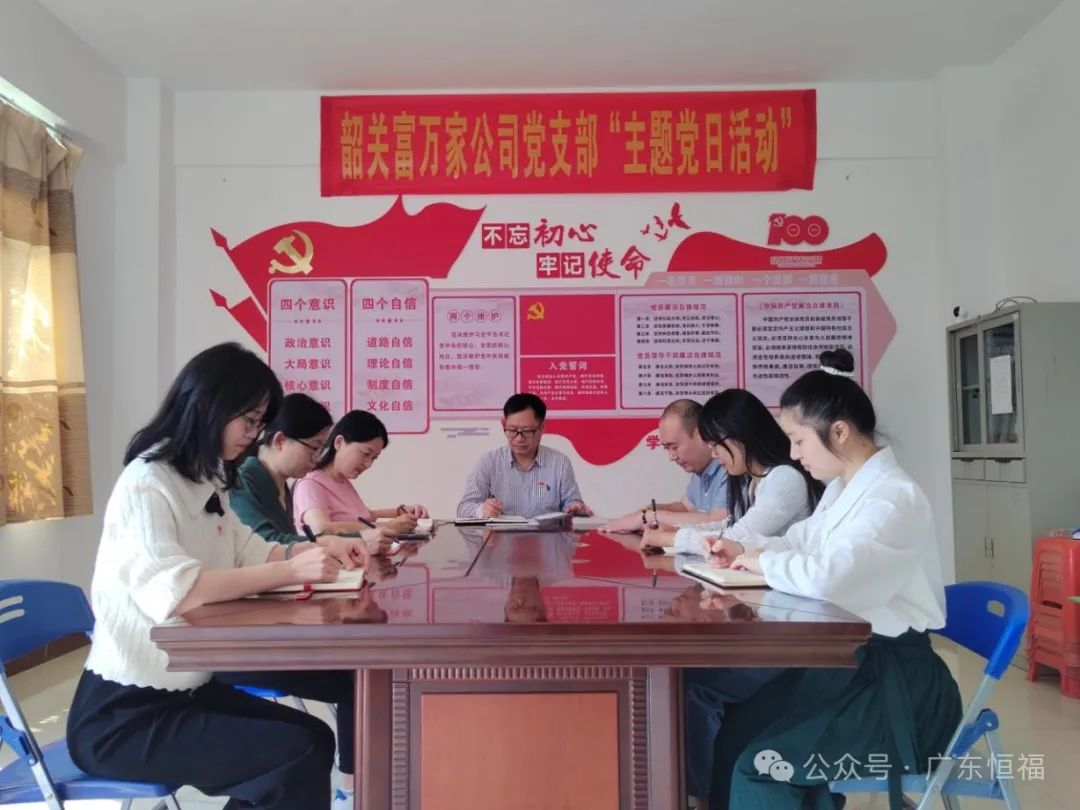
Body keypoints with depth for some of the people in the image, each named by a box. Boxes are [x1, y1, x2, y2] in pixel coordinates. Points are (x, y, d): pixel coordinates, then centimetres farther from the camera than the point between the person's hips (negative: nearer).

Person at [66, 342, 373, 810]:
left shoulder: (208, 481, 7)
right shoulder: (146, 484, -19)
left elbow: (247, 553, 12)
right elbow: (171, 590, -34)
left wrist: (319, 550, -6)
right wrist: (292, 571, -35)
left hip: (184, 689, 8)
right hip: (123, 716, -8)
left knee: (314, 736, 3)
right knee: (300, 755, -16)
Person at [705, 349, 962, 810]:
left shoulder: (893, 497, -22)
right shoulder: (842, 490, 7)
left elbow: (828, 576, -37)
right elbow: (801, 542, 24)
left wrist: (765, 562, -19)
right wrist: (745, 548, 5)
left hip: (893, 676, -8)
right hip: (849, 655, 8)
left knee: (757, 759, -14)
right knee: (737, 728, -2)